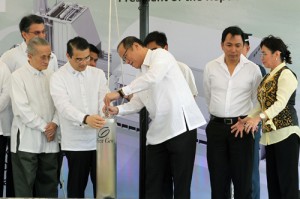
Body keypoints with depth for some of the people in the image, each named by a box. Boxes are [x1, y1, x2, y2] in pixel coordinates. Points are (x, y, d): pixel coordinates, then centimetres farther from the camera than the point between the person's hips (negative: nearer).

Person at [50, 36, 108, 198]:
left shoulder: (98, 74, 8)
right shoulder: (58, 77, -4)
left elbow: (104, 100, 1)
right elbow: (64, 106, -18)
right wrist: (85, 119, -36)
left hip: (99, 139, 3)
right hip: (76, 142, -3)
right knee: (77, 185, 6)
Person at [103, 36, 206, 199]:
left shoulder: (161, 55, -4)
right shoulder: (141, 73, 20)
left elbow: (154, 77, -24)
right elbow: (137, 103, 13)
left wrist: (120, 92, -23)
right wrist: (118, 110, -6)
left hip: (180, 127, -8)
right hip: (157, 132, 8)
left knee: (181, 183, -1)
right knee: (152, 185, 7)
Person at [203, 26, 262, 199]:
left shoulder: (253, 69, -1)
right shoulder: (211, 67, 2)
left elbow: (256, 101, 10)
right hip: (216, 127, 2)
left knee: (243, 180, 2)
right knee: (218, 179, 6)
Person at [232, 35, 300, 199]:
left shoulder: (286, 75, -8)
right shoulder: (268, 77, 18)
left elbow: (281, 103, -21)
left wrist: (259, 118, -34)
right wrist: (246, 120, 0)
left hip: (285, 133, -8)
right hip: (270, 135, 8)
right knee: (273, 181, 5)